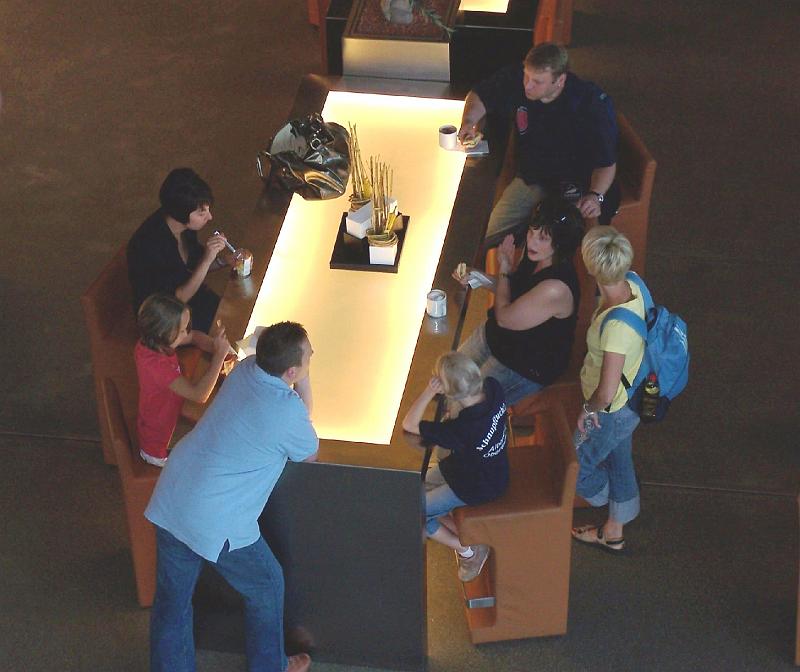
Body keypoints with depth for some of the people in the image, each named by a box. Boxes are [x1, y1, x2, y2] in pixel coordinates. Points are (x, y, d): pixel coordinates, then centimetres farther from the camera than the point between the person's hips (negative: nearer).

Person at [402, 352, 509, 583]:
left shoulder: (459, 429, -41)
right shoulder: (492, 388, -22)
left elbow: (409, 424, -31)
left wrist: (429, 391, -33)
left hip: (478, 487, -8)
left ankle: (467, 550, 19)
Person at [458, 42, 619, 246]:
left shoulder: (593, 103, -20)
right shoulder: (516, 79, -10)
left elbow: (606, 163, -14)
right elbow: (479, 97, 11)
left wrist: (596, 196, -34)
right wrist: (469, 121, -11)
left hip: (576, 186, -4)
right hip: (530, 181, 4)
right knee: (487, 240, -10)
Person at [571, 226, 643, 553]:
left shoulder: (616, 325, -41)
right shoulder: (631, 287, -16)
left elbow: (606, 392, -39)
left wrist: (589, 409, -19)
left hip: (611, 413, -8)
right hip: (627, 403, 8)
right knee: (619, 462, 28)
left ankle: (600, 494, 50)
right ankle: (613, 533, 51)